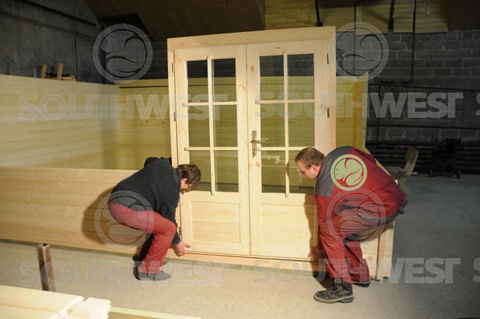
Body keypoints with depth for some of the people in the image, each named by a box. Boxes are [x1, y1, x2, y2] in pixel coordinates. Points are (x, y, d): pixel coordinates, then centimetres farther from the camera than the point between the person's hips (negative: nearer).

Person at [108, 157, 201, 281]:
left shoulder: (163, 163, 11)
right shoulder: (172, 189, -10)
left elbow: (149, 160, 36)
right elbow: (168, 218, 2)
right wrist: (177, 242, 18)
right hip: (129, 209, -10)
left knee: (157, 223, 22)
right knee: (168, 228, -5)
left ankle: (144, 257, 31)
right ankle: (148, 270, 3)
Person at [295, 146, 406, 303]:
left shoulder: (324, 190, -14)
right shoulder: (343, 151, 4)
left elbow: (325, 222, 0)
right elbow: (372, 161, 17)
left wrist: (319, 249, 18)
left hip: (381, 209, -10)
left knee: (330, 230, -10)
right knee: (345, 228, 20)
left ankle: (342, 287, -4)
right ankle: (360, 276, 32)